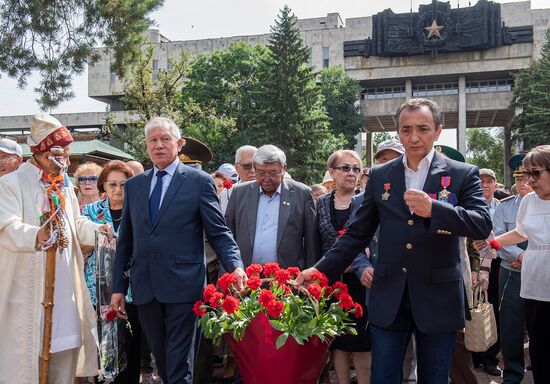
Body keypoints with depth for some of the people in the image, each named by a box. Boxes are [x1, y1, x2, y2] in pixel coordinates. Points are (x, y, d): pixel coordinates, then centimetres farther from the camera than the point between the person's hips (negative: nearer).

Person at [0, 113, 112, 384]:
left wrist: (97, 230, 3)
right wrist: (36, 235, -41)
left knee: (65, 353, 10)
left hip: (66, 289, 6)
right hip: (29, 291, -6)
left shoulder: (64, 185, 16)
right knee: (28, 356, -2)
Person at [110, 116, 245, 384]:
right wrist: (118, 287, 11)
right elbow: (125, 241, 14)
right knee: (161, 360, 15)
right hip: (145, 289, 5)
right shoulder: (133, 185, 12)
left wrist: (235, 266, -19)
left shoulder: (199, 181, -1)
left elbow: (218, 232, -3)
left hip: (183, 285, -4)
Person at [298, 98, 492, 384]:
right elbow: (358, 233, 9)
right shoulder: (379, 176, 6)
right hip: (389, 300, 2)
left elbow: (482, 226, -13)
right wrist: (321, 269, 2)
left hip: (438, 299, -1)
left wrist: (433, 210, -28)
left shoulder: (463, 174, -1)